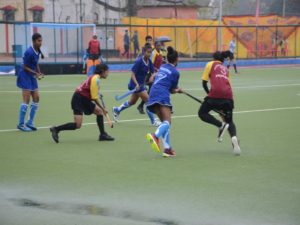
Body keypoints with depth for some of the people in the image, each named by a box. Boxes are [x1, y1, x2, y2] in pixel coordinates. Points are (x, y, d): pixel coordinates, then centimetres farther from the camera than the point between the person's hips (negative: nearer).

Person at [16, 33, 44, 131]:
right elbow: (25, 67, -17)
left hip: (32, 77, 8)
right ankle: (21, 124, -2)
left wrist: (39, 73, 3)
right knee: (26, 101, -9)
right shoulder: (29, 52, -21)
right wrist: (36, 73, -25)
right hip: (25, 76, -8)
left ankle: (30, 122, 16)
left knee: (36, 98, 7)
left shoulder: (38, 51, 3)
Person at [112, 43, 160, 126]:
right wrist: (137, 84, -33)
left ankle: (117, 110, 41)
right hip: (136, 84, -8)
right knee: (148, 100, -12)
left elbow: (152, 72, 2)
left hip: (141, 84, 8)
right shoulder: (139, 61, -20)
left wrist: (152, 76, -22)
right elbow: (133, 74, -20)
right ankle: (153, 121, -5)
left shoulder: (149, 62, 0)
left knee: (132, 102, 21)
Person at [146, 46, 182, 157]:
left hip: (153, 94, 7)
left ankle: (167, 148, 5)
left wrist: (176, 89, 34)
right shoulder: (175, 72, 5)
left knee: (164, 122, 13)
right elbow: (172, 90, 12)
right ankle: (155, 136, -49)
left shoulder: (162, 67, 22)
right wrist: (178, 90, 36)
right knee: (167, 121, -19)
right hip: (162, 95, -7)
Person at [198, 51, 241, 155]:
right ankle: (234, 136, -16)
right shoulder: (225, 69, 29)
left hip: (215, 93, -4)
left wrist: (209, 94, 25)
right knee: (229, 121, 16)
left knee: (202, 113, 14)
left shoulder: (210, 64, 16)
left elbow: (204, 83, 11)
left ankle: (221, 125, -10)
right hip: (228, 95, 5)